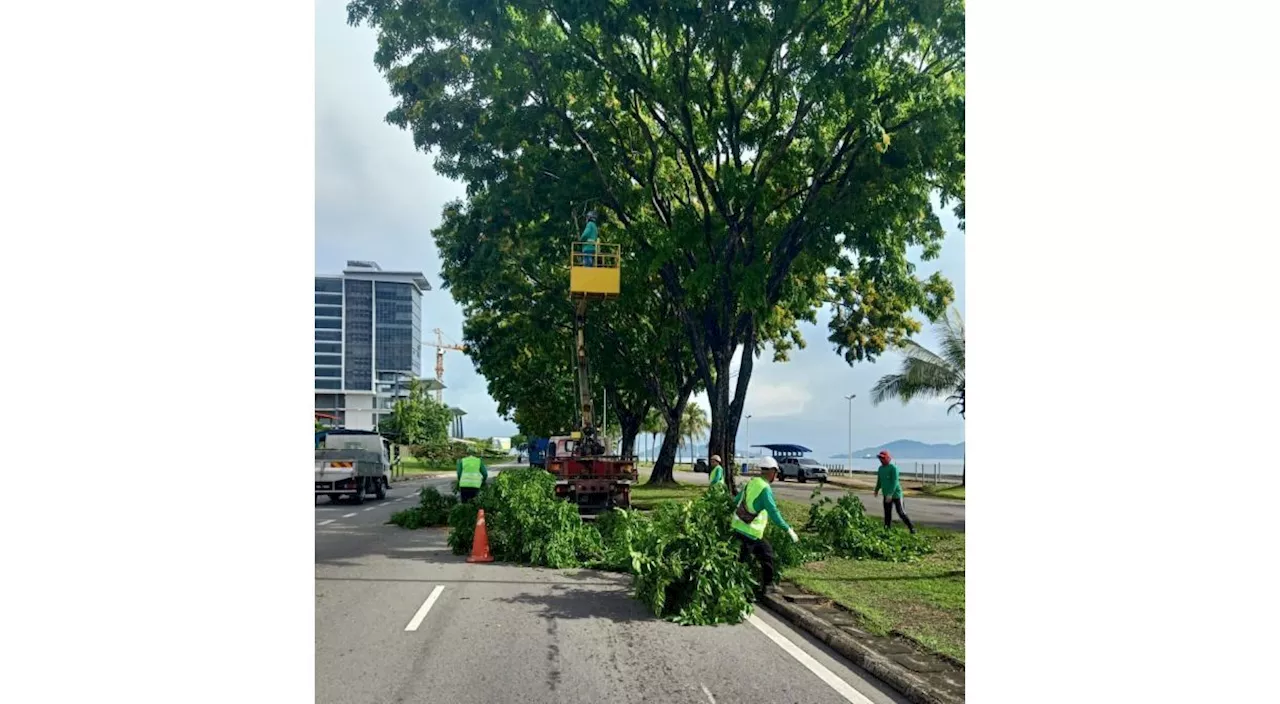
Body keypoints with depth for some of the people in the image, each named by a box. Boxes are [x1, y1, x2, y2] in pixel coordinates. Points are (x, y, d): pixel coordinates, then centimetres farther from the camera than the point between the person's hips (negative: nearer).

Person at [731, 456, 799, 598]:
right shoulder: (765, 489, -16)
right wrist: (789, 530, -20)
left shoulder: (751, 482, 8)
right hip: (748, 533, -9)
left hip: (738, 527, 9)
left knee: (766, 552, 20)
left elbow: (736, 501, 18)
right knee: (739, 563, 1)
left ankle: (767, 585, 26)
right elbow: (774, 512, -23)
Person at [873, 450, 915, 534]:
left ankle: (912, 528, 9)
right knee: (887, 513, 8)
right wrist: (876, 490, 26)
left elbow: (895, 482, -22)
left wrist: (890, 494, -28)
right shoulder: (880, 468, 7)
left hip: (896, 494, -7)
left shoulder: (893, 468, -16)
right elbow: (879, 481, 21)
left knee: (901, 512, -3)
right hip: (886, 495, 7)